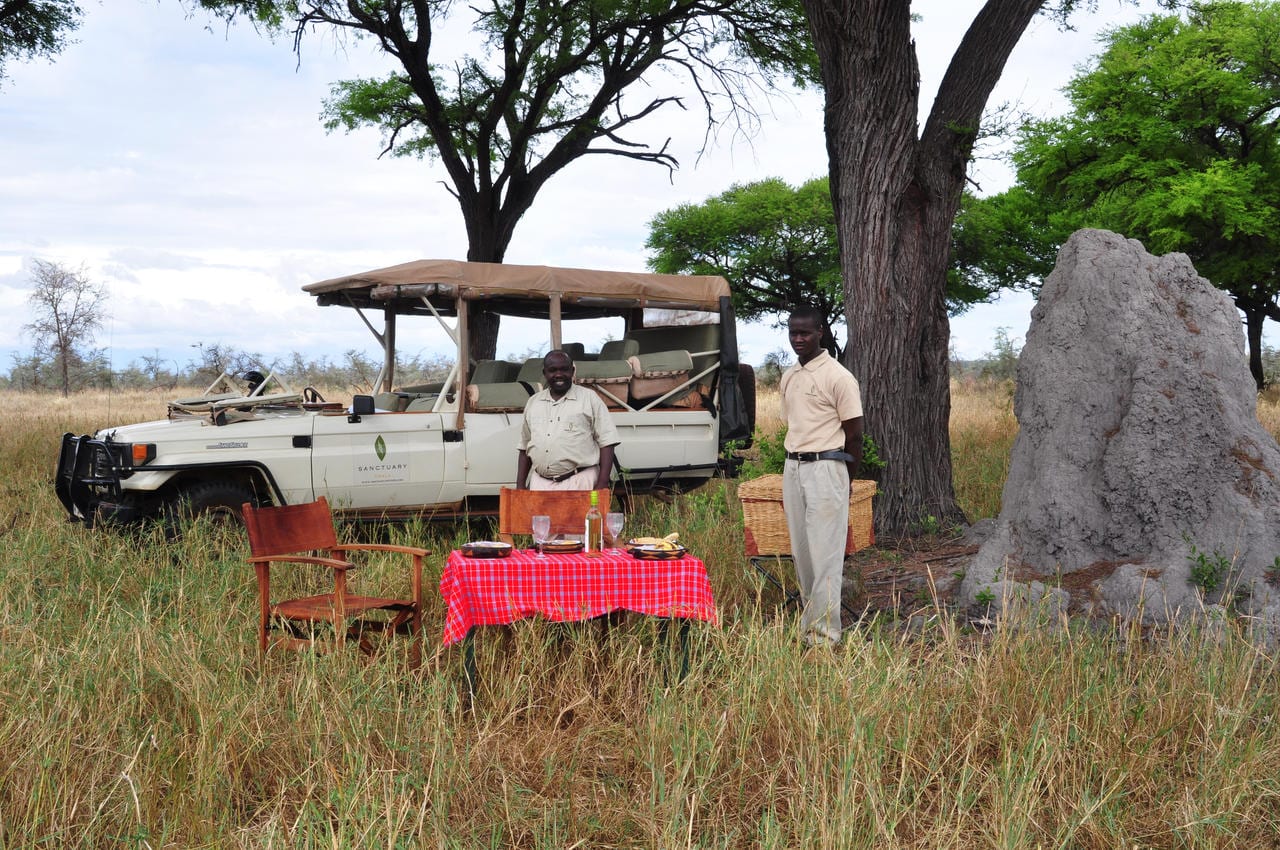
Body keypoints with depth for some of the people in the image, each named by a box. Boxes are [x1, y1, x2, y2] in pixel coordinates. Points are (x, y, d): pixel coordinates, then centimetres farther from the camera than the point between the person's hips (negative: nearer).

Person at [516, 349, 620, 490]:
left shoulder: (589, 398, 4)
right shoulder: (533, 402, 17)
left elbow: (606, 442, -1)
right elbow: (524, 447, 21)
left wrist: (602, 484, -10)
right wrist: (520, 485, 13)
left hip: (579, 483, -3)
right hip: (540, 483, 3)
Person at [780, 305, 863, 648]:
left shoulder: (838, 377, -9)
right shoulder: (788, 378, 13)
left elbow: (854, 435, -7)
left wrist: (842, 482, -3)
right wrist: (795, 464, 15)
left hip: (824, 467, -7)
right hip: (792, 468, 7)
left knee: (824, 555, -7)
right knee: (800, 553, 11)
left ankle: (824, 635, -5)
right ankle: (809, 624, 19)